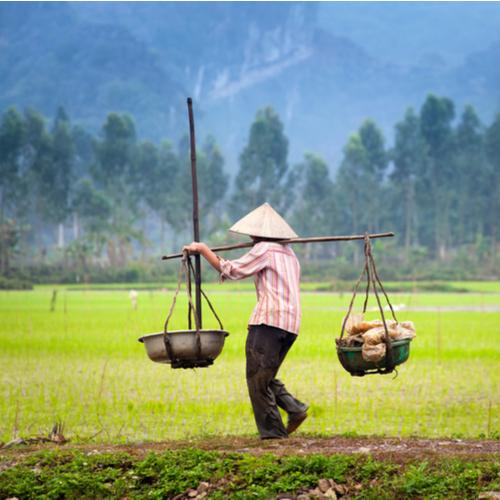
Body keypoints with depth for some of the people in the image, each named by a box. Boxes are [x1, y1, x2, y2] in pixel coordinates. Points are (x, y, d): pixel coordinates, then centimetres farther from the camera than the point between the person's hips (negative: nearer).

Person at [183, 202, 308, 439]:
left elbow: (231, 270, -4)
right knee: (265, 376, 17)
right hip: (290, 322, 9)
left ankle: (273, 430, -6)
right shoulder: (288, 253, 23)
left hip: (269, 319, -9)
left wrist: (203, 249, 5)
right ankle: (295, 408, 0)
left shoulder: (264, 249, -4)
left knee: (258, 377, -4)